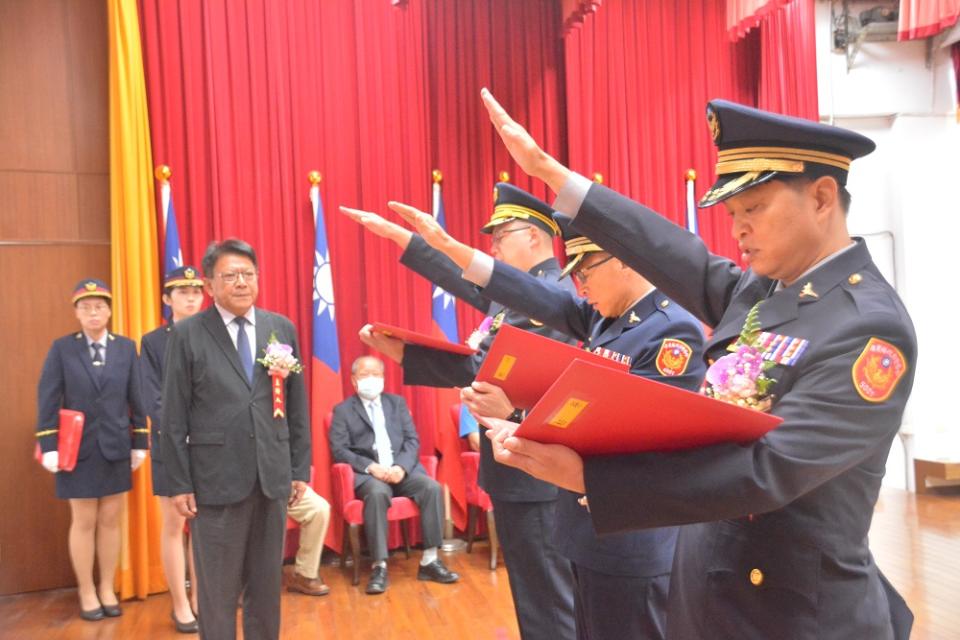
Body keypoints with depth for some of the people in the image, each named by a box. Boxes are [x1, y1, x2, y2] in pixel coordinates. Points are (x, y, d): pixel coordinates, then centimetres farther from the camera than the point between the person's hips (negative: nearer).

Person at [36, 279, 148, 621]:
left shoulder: (126, 347, 2)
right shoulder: (62, 348, -1)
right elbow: (48, 399, -4)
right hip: (78, 449, -1)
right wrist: (49, 446, -9)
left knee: (110, 521, 10)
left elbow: (137, 398, 2)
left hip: (116, 449, 2)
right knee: (84, 522, 8)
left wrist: (140, 443, 1)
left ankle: (107, 589, 24)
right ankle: (86, 592, 23)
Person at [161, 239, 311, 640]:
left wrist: (301, 468, 5)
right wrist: (180, 484, -5)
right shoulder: (187, 334, -4)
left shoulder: (282, 328, 5)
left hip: (272, 477, 3)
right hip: (217, 479, -3)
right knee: (218, 588, 10)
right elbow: (173, 417, -3)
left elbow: (297, 404, 7)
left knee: (267, 583, 15)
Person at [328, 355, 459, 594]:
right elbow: (339, 450, -3)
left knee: (432, 487, -25)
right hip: (367, 473, -3)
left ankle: (429, 561, -17)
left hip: (402, 468, 3)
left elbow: (412, 440, 9)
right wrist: (371, 467, -18)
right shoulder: (343, 410, 9)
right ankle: (379, 566, -29)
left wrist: (401, 467, -12)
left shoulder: (397, 402, 17)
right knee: (377, 492, -36)